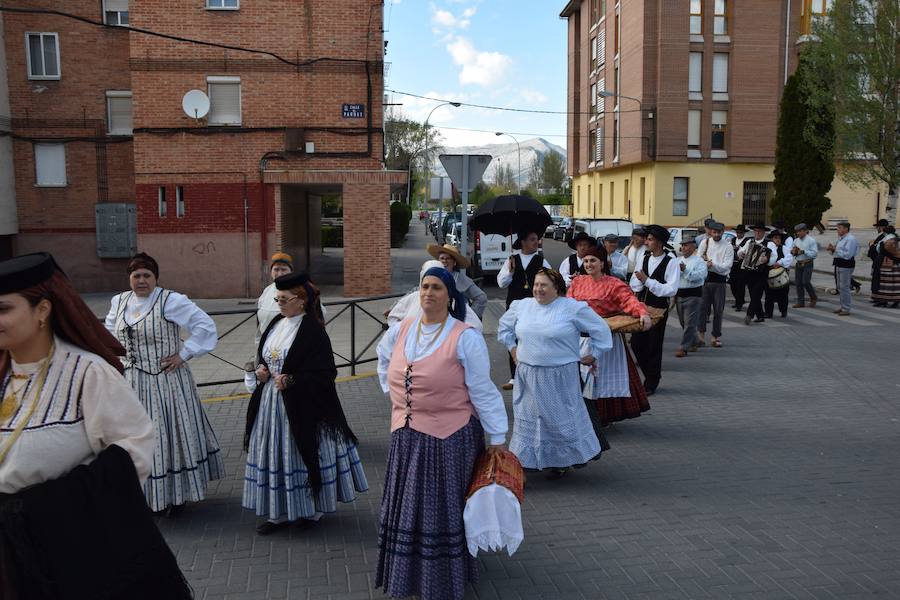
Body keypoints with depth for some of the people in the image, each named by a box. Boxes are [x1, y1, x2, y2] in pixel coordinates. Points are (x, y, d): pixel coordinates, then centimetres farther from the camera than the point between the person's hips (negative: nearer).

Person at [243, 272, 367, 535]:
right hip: (271, 403, 7)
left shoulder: (313, 331, -14)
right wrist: (260, 372, -1)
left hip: (301, 406, -7)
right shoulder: (276, 324, 8)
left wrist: (290, 381, -22)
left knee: (302, 452, 4)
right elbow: (262, 357, 20)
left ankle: (311, 508, 22)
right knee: (275, 454, 11)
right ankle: (279, 511, 22)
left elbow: (325, 373, -17)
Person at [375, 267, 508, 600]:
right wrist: (394, 391, 17)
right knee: (408, 506, 15)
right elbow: (384, 357, 27)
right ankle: (406, 573, 32)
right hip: (406, 435, 6)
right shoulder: (401, 330, 4)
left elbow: (482, 391, -11)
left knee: (443, 508, 5)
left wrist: (497, 437, -10)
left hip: (449, 437, -6)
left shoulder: (465, 338, -13)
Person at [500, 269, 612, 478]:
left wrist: (593, 355, 1)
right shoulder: (522, 306, 5)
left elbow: (601, 330, -1)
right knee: (527, 419, 11)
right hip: (527, 376, 4)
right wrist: (512, 347, 16)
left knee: (562, 419, 5)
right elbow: (504, 326, 24)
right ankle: (524, 460, 22)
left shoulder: (573, 308, -9)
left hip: (560, 377, -4)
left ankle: (563, 461, 25)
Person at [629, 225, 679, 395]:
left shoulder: (671, 263, -12)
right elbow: (634, 283, 11)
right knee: (636, 343, 9)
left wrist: (647, 281, -23)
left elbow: (671, 290, -20)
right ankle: (651, 375, 30)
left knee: (654, 346, 5)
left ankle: (651, 383, 21)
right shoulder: (645, 259, 5)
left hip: (659, 309, -6)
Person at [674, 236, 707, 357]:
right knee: (683, 322, 16)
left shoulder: (699, 261, -6)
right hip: (679, 294, 7)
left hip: (693, 295, -7)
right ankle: (695, 342, 33)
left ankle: (683, 348, -5)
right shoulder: (678, 260, 13)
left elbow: (699, 276, -21)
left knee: (689, 323, -7)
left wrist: (685, 270, -25)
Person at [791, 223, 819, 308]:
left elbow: (815, 253, -13)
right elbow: (792, 251, 21)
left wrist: (803, 251, -20)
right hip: (798, 263, 6)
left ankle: (813, 298, 11)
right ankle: (800, 302, 10)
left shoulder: (811, 240, -5)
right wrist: (792, 252, -3)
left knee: (806, 282, -11)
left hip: (807, 264, -6)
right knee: (798, 283, 3)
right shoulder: (796, 241, 13)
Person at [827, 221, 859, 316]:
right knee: (840, 287, 17)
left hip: (846, 266, -10)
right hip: (839, 265, 10)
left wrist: (836, 249, -19)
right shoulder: (840, 238, 14)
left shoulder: (850, 239, -16)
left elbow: (847, 255, -24)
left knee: (844, 287, -6)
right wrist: (832, 249, 3)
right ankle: (843, 307, 27)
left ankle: (846, 309, 0)